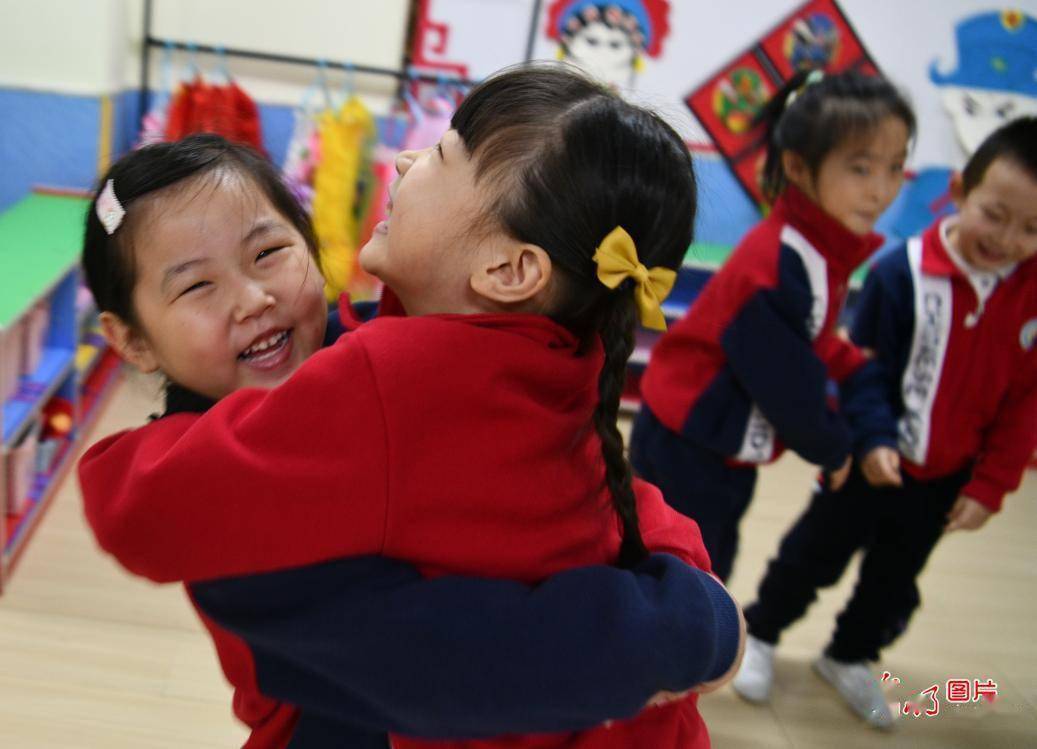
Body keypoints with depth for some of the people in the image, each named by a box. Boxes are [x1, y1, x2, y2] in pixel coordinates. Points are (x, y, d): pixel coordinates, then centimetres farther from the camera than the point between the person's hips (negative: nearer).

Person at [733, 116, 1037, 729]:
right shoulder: (903, 273, -23)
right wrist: (873, 439, -28)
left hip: (946, 478, 4)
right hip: (876, 462, -4)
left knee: (895, 580, 22)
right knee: (814, 555, 13)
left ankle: (850, 657, 45)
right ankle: (760, 635, 37)